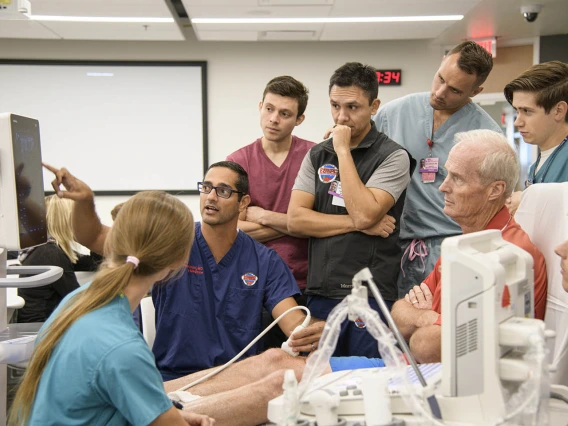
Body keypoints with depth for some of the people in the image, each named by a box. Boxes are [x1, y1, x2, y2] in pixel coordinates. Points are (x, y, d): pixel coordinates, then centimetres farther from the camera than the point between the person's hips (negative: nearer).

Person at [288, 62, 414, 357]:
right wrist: (357, 224, -9)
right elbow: (295, 219, 0)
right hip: (320, 294, 4)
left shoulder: (393, 156, -4)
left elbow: (364, 213, -18)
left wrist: (343, 151, -11)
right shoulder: (316, 155, 10)